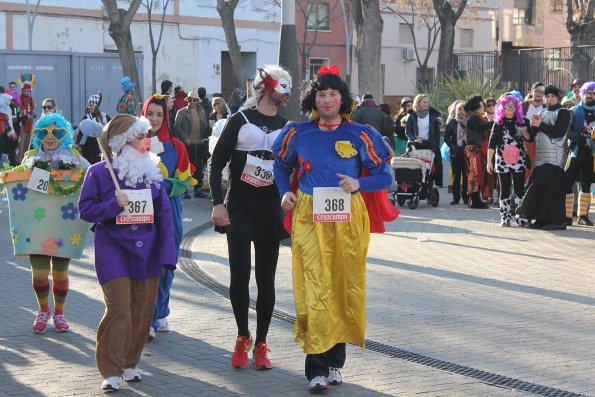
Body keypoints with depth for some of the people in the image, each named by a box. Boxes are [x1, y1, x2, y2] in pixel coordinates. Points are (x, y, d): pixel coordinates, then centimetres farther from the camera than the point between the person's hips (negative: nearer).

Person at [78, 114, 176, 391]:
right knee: (119, 310, -11)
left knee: (142, 310, 8)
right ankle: (111, 371, -3)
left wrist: (166, 253, -3)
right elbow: (85, 209, -3)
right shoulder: (99, 172, -5)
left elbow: (164, 213, 4)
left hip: (146, 252, 4)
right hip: (113, 251, -4)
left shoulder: (152, 171, 5)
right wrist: (114, 204, -20)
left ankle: (129, 364, 25)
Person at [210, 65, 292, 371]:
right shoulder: (240, 121, 1)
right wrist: (217, 204, -9)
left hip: (270, 210, 3)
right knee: (239, 276, -10)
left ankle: (261, 345, 9)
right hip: (239, 208, -3)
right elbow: (217, 163, 0)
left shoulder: (286, 127, 12)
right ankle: (242, 338, 9)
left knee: (266, 279, 3)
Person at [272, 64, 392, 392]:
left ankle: (335, 360, 18)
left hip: (348, 218, 1)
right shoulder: (298, 133, 6)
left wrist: (358, 184, -13)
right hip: (309, 218, -1)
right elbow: (281, 165, 23)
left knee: (344, 286, 5)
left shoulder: (359, 135, 2)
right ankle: (316, 368, -9)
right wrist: (285, 192, 7)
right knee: (315, 287, -9)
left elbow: (384, 176, 5)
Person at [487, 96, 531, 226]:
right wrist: (489, 161, -4)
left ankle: (520, 216, 3)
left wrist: (524, 132, -8)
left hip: (519, 160, 0)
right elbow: (492, 143, 2)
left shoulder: (522, 121, 6)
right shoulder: (498, 123, 4)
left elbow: (530, 139, 14)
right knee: (504, 189, 2)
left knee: (519, 188, -1)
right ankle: (505, 217, 6)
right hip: (503, 160, 0)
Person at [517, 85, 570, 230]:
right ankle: (541, 219, 8)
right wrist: (534, 125, -3)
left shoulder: (563, 113, 0)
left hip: (555, 157, -7)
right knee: (539, 187, 2)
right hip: (540, 157, 7)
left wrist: (540, 125, -13)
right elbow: (532, 136, 17)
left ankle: (558, 221, -8)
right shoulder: (541, 113, 20)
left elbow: (559, 132, -13)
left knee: (552, 188, -11)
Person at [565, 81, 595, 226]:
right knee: (567, 183, -7)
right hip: (575, 152, -3)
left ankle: (583, 215, 16)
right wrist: (580, 137, -20)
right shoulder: (574, 111, 2)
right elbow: (567, 131, -7)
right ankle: (567, 216, -3)